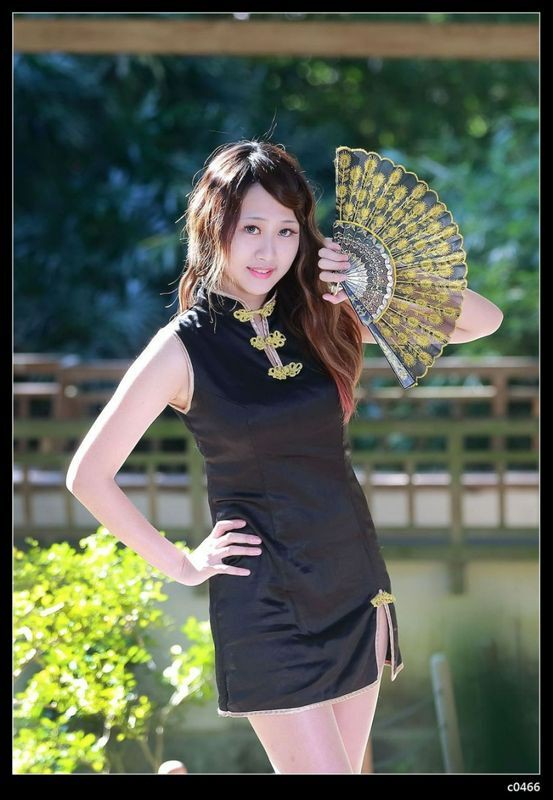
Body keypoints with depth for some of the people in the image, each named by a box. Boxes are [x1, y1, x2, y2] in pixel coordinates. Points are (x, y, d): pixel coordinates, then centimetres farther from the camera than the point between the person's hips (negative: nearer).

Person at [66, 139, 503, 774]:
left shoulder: (322, 315, 3)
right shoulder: (184, 348, -9)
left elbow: (483, 321, 2)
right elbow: (89, 476, -6)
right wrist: (180, 565, -3)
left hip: (356, 584, 5)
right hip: (265, 599, -5)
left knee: (346, 763, 12)